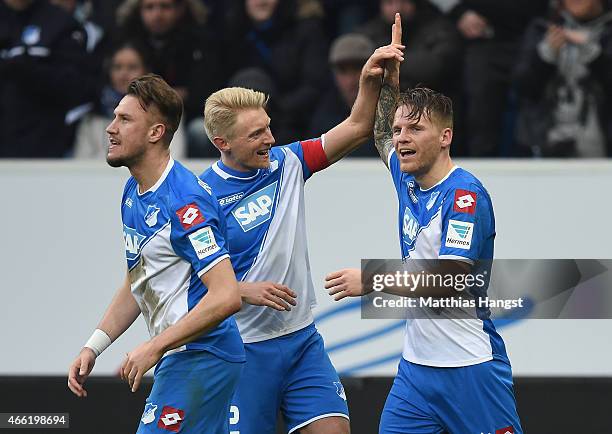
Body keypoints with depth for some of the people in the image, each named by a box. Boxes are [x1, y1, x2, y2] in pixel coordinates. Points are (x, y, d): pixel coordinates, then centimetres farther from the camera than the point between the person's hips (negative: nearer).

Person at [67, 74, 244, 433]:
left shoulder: (184, 201, -20)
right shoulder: (133, 192, 11)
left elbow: (226, 297, -25)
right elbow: (136, 285, 23)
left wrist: (155, 347, -22)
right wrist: (93, 347, 13)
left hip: (200, 359, -10)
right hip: (181, 359, 10)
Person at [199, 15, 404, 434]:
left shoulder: (286, 163, 3)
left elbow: (356, 129, 4)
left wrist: (371, 80, -12)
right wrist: (245, 291, -21)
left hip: (302, 338, 5)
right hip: (244, 349, -5)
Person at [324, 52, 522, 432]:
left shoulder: (465, 194, -15)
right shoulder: (407, 179, 8)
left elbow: (450, 281, -22)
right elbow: (382, 135, 32)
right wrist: (389, 83, 18)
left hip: (469, 368, -7)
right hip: (416, 366, 7)